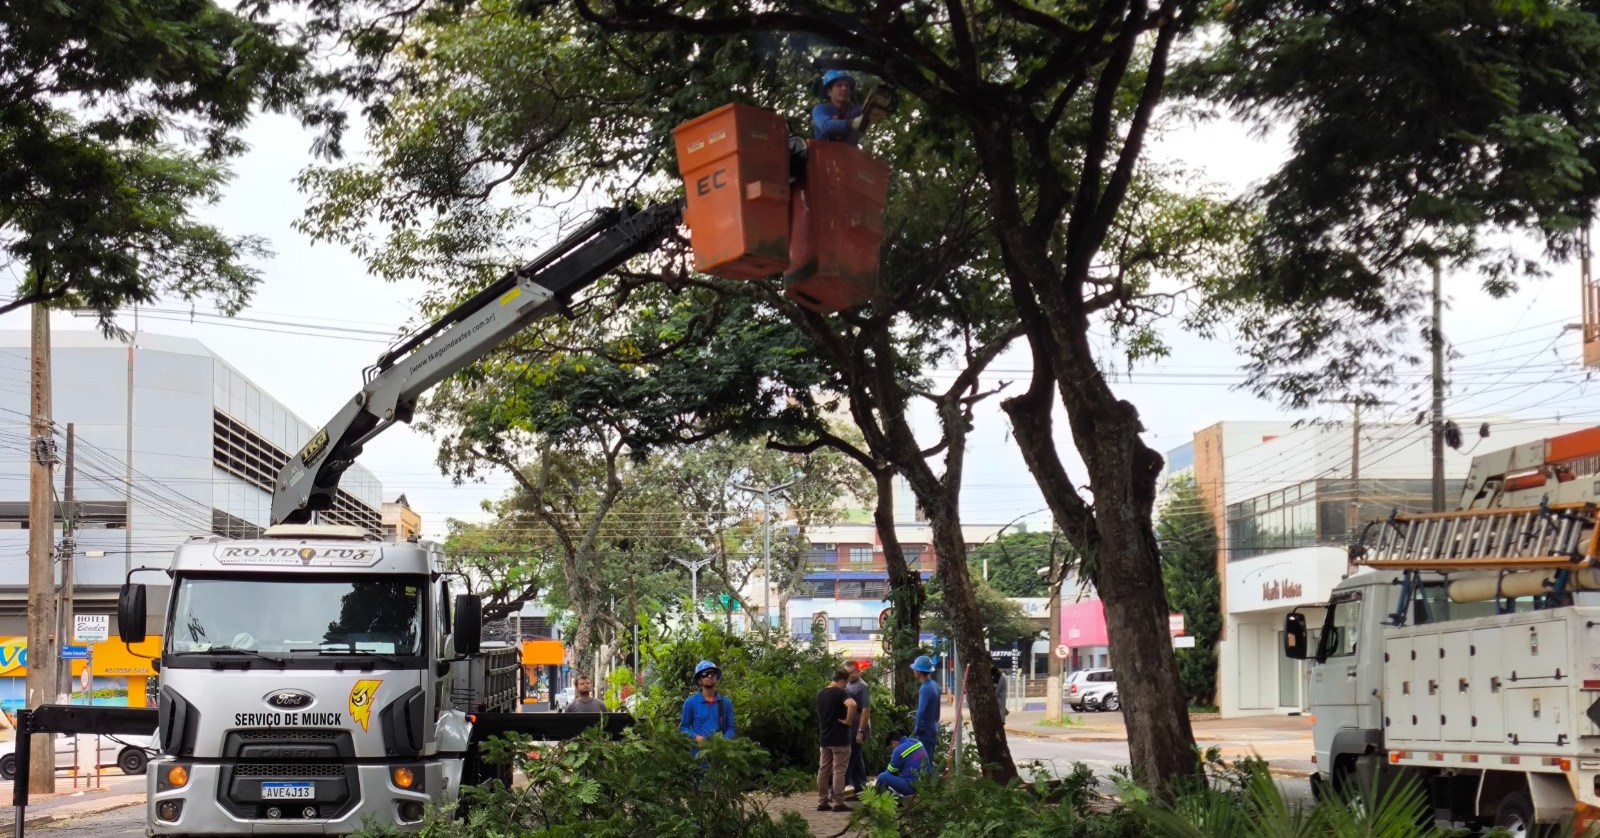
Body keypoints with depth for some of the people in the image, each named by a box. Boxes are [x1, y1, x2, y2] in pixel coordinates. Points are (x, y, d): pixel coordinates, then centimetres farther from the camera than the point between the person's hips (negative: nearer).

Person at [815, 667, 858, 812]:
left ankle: (822, 802, 12)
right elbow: (852, 704, -32)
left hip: (824, 738, 7)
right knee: (839, 771, -3)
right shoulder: (840, 693, -14)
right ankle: (838, 803, -3)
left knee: (823, 770, 10)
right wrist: (848, 721, -20)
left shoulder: (821, 694, 11)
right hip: (839, 739, -7)